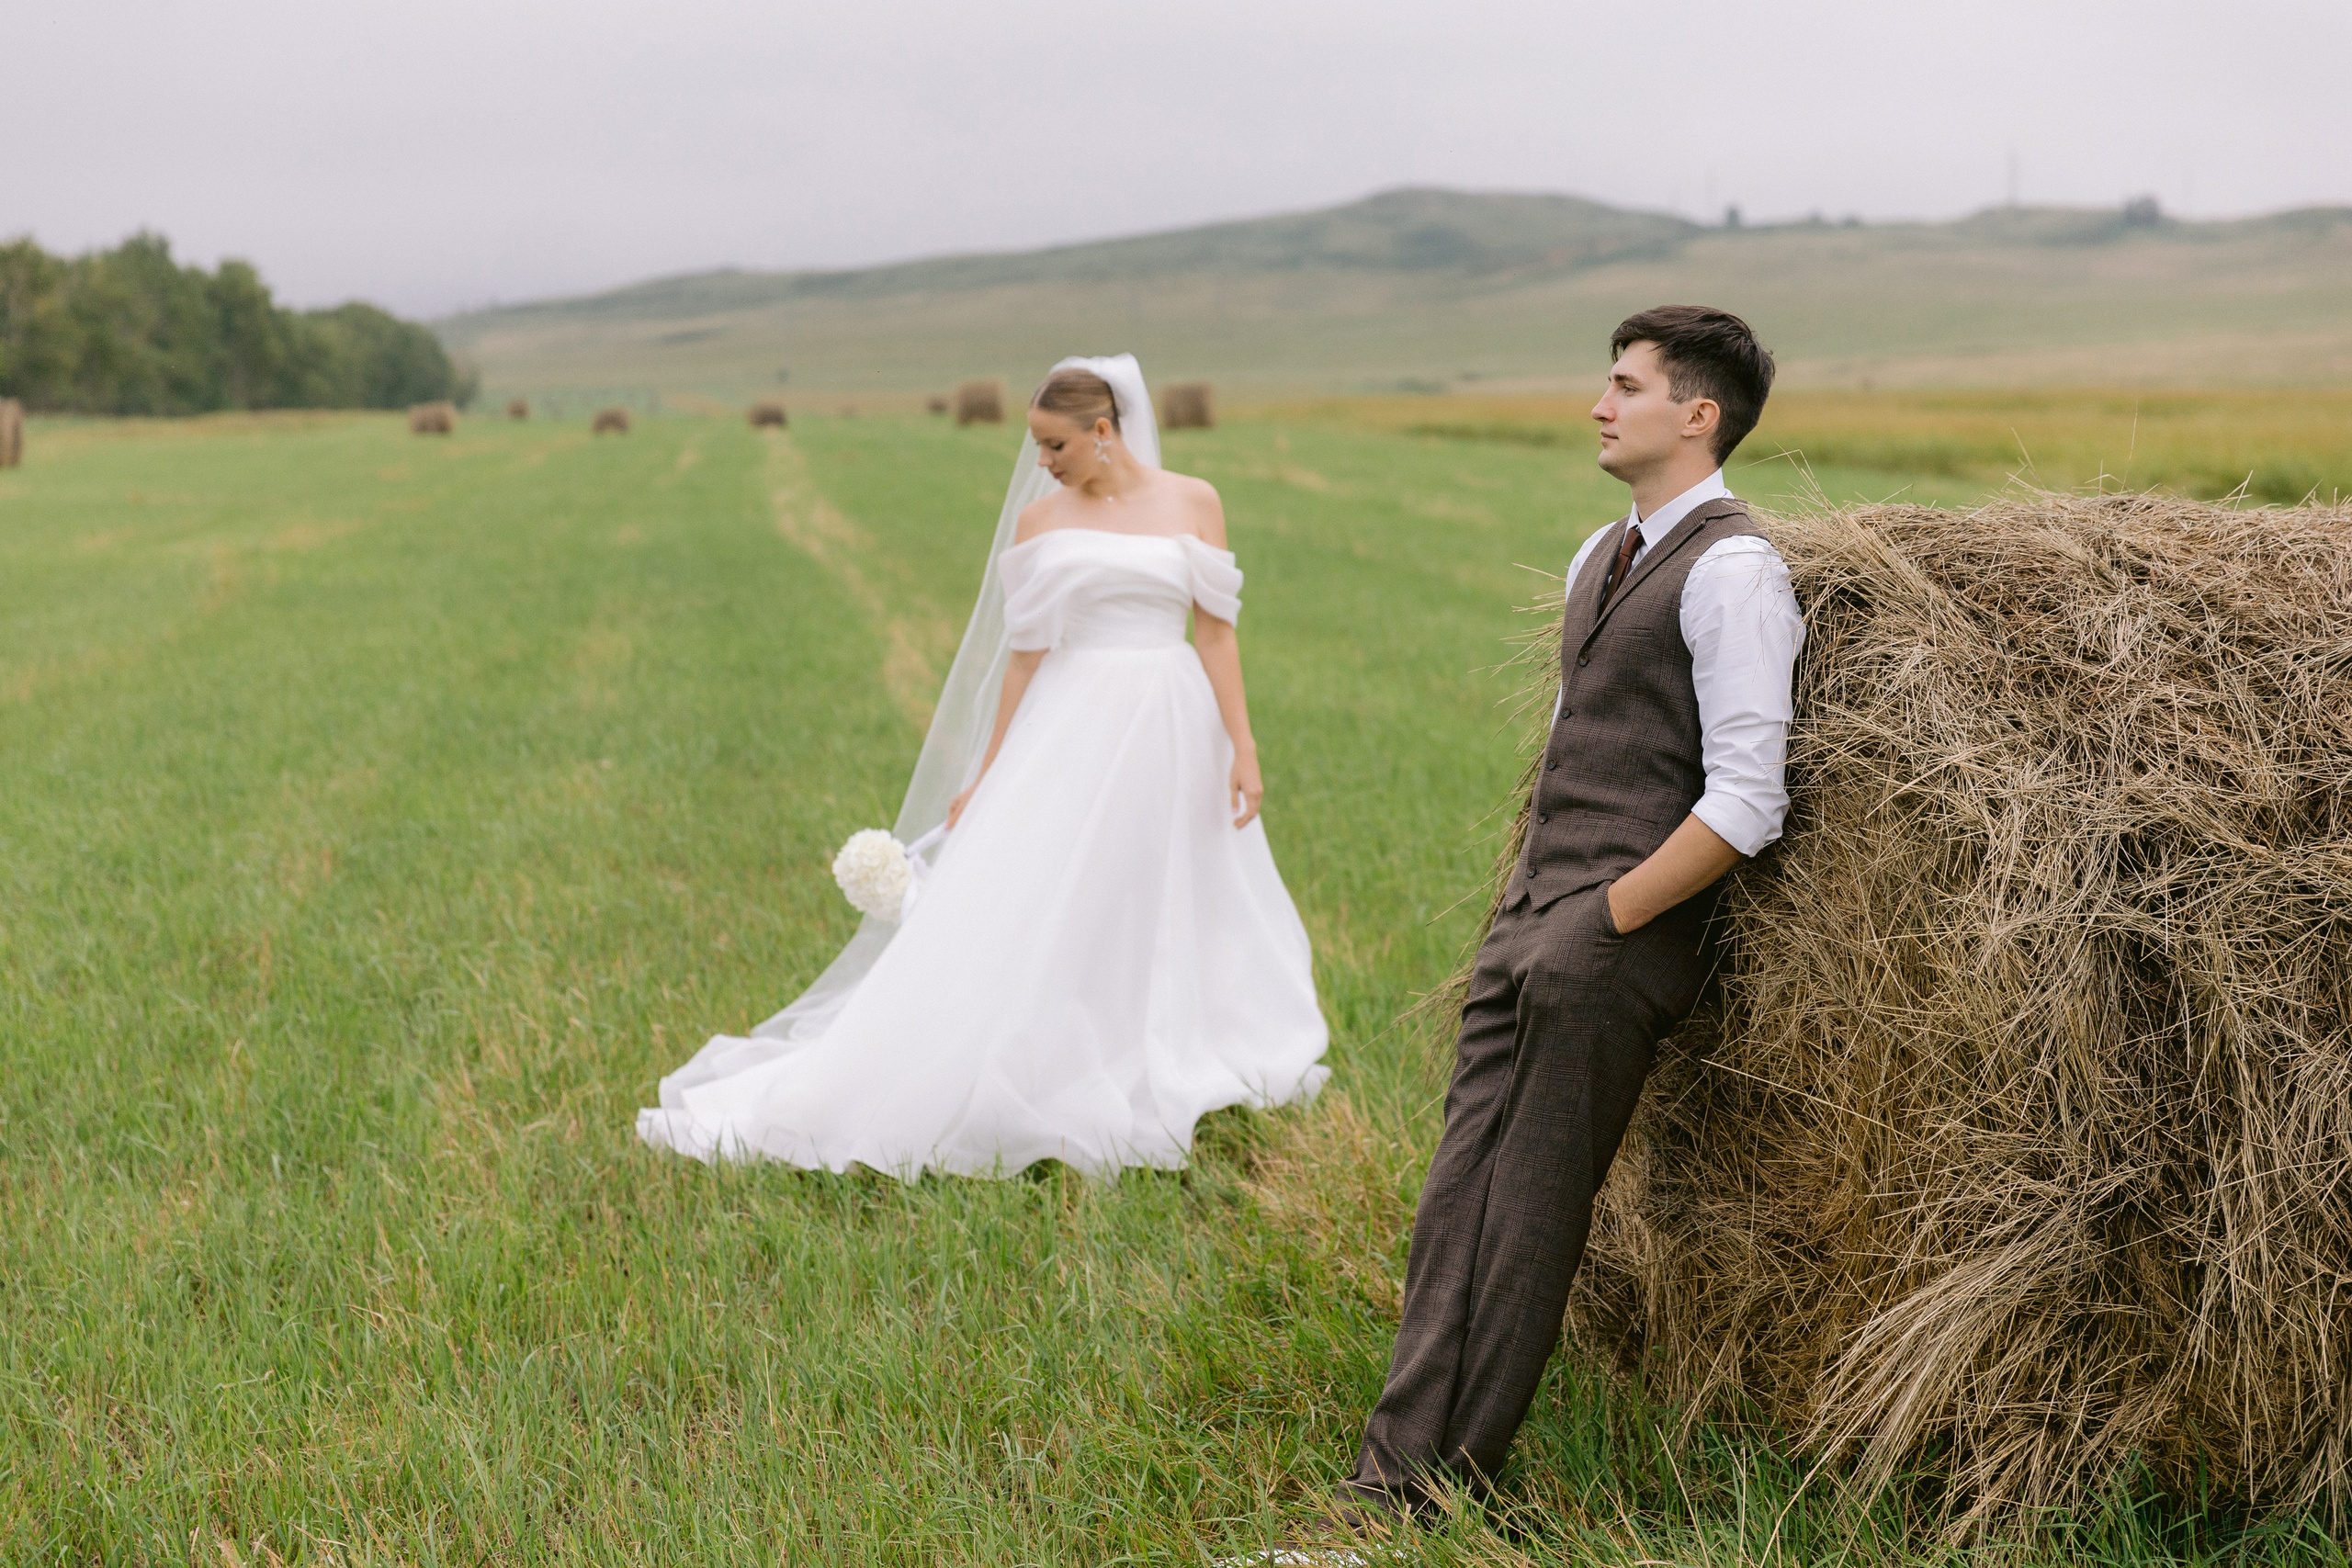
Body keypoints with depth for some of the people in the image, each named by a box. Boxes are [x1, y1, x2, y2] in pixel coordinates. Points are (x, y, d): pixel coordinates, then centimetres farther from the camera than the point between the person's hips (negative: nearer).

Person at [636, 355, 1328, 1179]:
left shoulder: (1193, 502, 3)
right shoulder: (1039, 519, 4)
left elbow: (1217, 630, 1)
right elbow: (1025, 649, 4)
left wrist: (1242, 747, -5)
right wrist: (988, 775, 1)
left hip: (1173, 736, 1)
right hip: (1071, 735, -1)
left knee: (1175, 920, 9)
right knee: (1016, 915, -4)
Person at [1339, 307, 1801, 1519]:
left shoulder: (1732, 569, -11)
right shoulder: (1601, 556, 18)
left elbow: (1744, 805, -17)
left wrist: (1603, 920, -15)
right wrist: (1526, 902, 15)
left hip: (1617, 939, -8)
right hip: (1527, 922, 8)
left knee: (1534, 1204, -2)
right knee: (1463, 1183, 2)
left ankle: (1454, 1478, 7)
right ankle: (1394, 1474, 3)